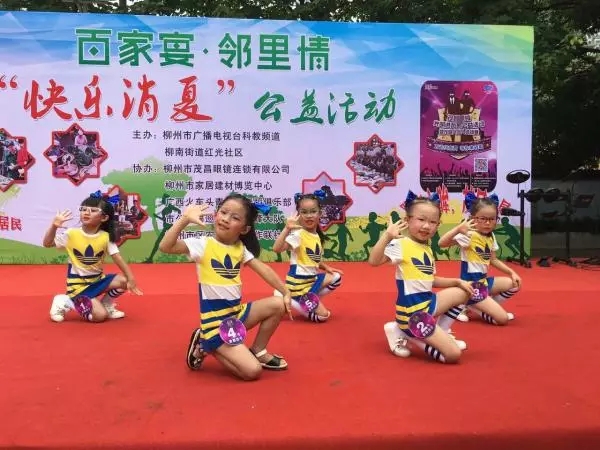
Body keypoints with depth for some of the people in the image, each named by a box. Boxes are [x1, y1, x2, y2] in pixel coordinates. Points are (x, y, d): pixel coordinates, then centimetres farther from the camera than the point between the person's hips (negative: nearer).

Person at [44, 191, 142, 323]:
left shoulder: (106, 237, -8)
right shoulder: (72, 233, -11)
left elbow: (118, 259, -11)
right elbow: (47, 243, -7)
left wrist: (131, 279, -21)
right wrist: (54, 226, -24)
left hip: (97, 280, 4)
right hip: (78, 284, -4)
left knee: (123, 281, -21)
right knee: (100, 316, -19)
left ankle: (106, 305, 8)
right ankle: (65, 303, 5)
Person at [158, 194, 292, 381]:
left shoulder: (241, 248, 5)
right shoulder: (203, 244, -13)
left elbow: (263, 270, 5)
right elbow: (165, 247, -26)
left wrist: (286, 292, 0)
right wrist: (185, 219, -33)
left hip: (238, 312, 7)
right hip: (215, 321, -7)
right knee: (252, 371, -14)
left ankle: (258, 352, 15)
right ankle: (206, 346, 8)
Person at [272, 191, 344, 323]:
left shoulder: (318, 235, 8)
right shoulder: (297, 234, -18)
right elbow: (277, 249, -34)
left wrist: (327, 267, 7)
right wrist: (287, 229, -42)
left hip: (313, 278, 8)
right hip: (299, 282, -8)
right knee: (323, 315, -9)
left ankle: (308, 302, 14)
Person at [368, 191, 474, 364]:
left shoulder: (428, 249, 11)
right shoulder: (400, 245, -17)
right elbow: (374, 261, -33)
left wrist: (457, 281, 13)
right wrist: (387, 236, -45)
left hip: (429, 302, 9)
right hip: (412, 313, -9)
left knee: (463, 292, 21)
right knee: (453, 355, -9)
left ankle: (440, 333, 19)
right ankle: (406, 336, 4)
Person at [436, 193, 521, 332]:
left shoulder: (490, 237, 6)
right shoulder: (469, 235, -21)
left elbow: (493, 260, 19)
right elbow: (442, 243, -35)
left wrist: (511, 272, 9)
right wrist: (458, 228, -48)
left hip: (484, 281, 9)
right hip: (471, 285, -8)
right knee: (502, 319, -11)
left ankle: (488, 307, 15)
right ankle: (470, 307, 8)